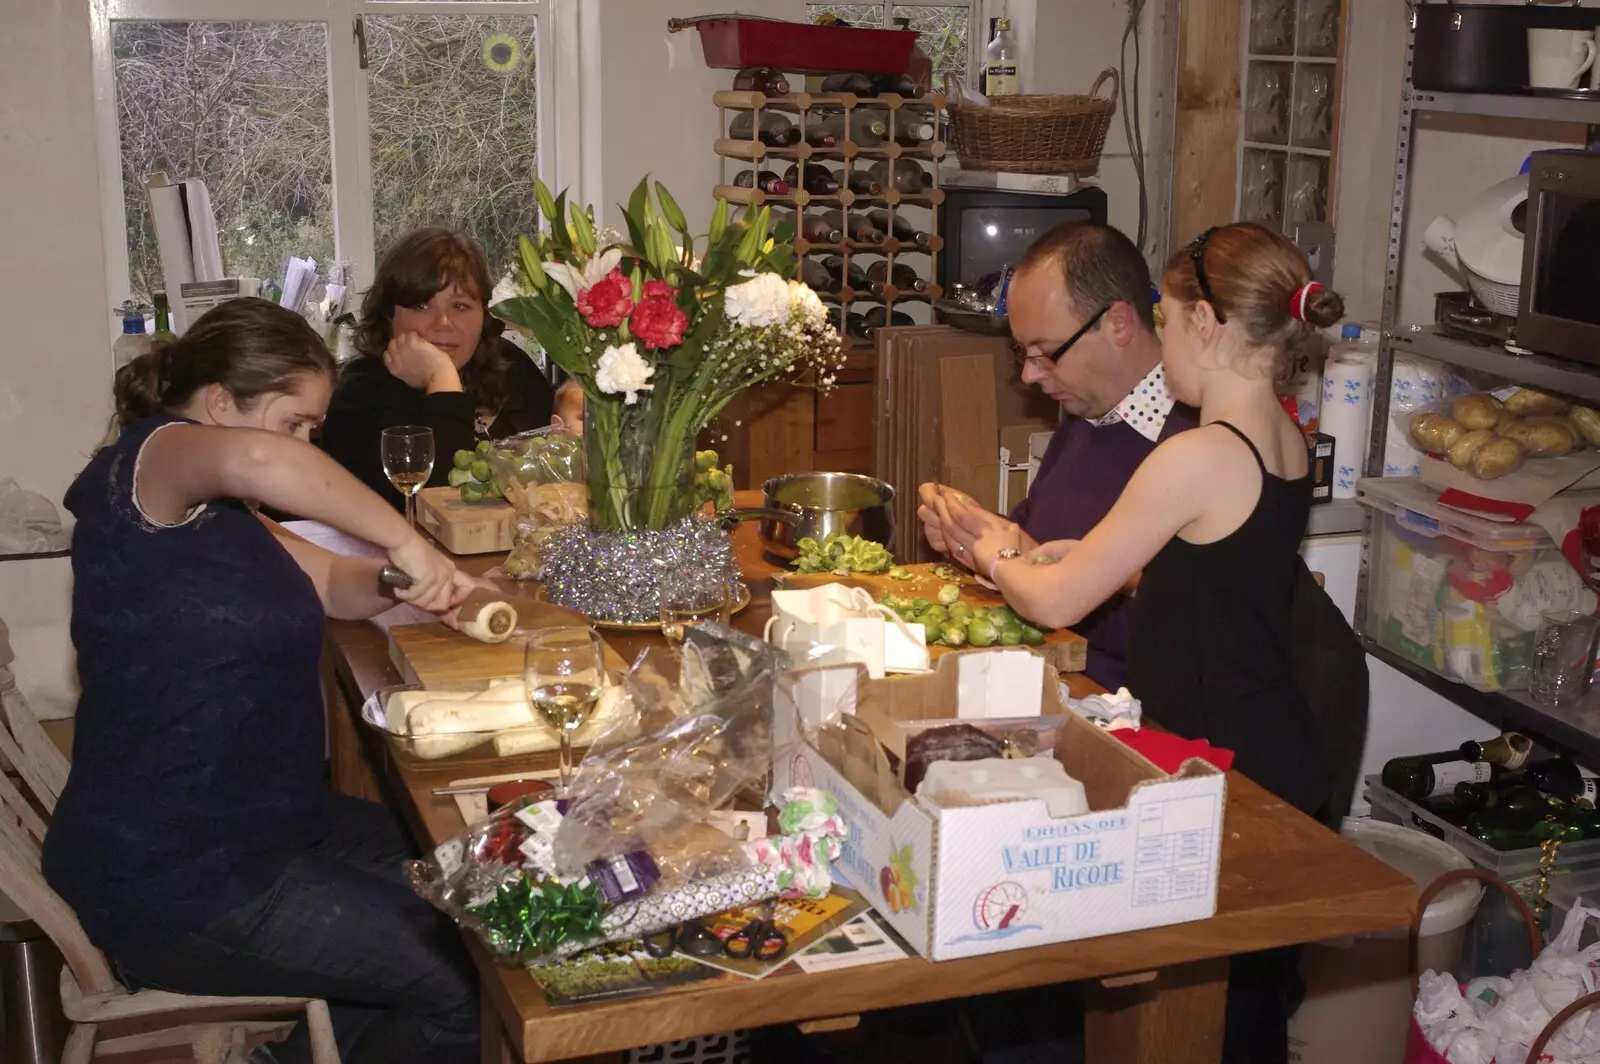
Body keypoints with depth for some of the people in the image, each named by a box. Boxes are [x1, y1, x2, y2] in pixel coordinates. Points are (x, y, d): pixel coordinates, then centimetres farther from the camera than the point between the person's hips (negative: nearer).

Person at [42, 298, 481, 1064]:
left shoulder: (215, 510, 14)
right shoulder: (141, 462, -15)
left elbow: (333, 585, 19)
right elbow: (253, 458, -38)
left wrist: (415, 576, -3)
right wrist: (404, 540, -29)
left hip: (240, 833, 10)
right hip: (176, 885, -10)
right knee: (471, 983, -10)